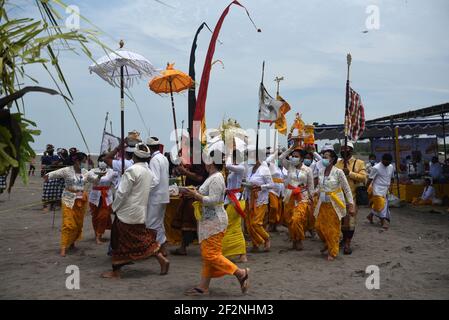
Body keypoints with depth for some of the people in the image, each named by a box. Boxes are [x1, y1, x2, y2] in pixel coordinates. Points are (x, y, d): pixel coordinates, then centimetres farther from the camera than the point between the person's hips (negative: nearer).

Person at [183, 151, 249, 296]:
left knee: (211, 255, -8)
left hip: (214, 222, -11)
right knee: (207, 255, 11)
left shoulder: (216, 178, -17)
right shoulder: (213, 177, 15)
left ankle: (241, 273, 0)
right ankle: (203, 287, 16)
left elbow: (213, 200, -23)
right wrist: (197, 194, 8)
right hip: (209, 221, 11)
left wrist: (196, 195, -16)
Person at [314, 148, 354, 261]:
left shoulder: (338, 172, -15)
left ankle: (333, 252, 21)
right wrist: (318, 200, 14)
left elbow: (347, 189, -11)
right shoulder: (321, 171, 1)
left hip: (334, 204, -5)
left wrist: (351, 205, -12)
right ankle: (327, 244, 35)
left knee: (333, 229, 3)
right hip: (323, 204, 5)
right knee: (319, 226, 7)